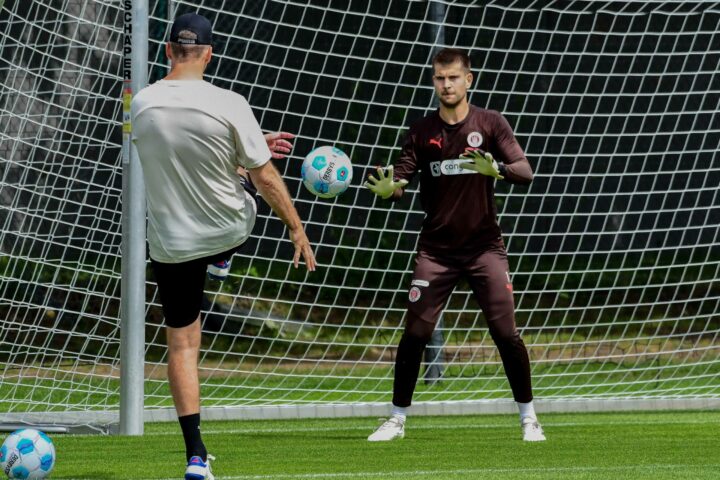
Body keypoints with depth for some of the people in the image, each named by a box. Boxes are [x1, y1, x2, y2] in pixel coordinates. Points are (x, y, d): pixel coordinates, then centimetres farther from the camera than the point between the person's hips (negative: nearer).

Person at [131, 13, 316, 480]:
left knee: (181, 342, 8)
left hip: (171, 243, 1)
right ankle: (221, 267, 60)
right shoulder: (229, 105, -19)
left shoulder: (142, 104, -9)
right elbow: (265, 177, -12)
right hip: (230, 232, -1)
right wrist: (298, 231, 1)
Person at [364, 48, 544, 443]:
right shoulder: (422, 131, 4)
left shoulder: (490, 124, -1)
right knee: (414, 333, -5)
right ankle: (397, 418, 7)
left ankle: (528, 417, 7)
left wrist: (496, 169, -32)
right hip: (436, 250, 1)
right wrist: (387, 189, -24)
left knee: (505, 333, -7)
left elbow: (525, 172, -10)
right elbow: (402, 181, 0)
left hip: (484, 247, -1)